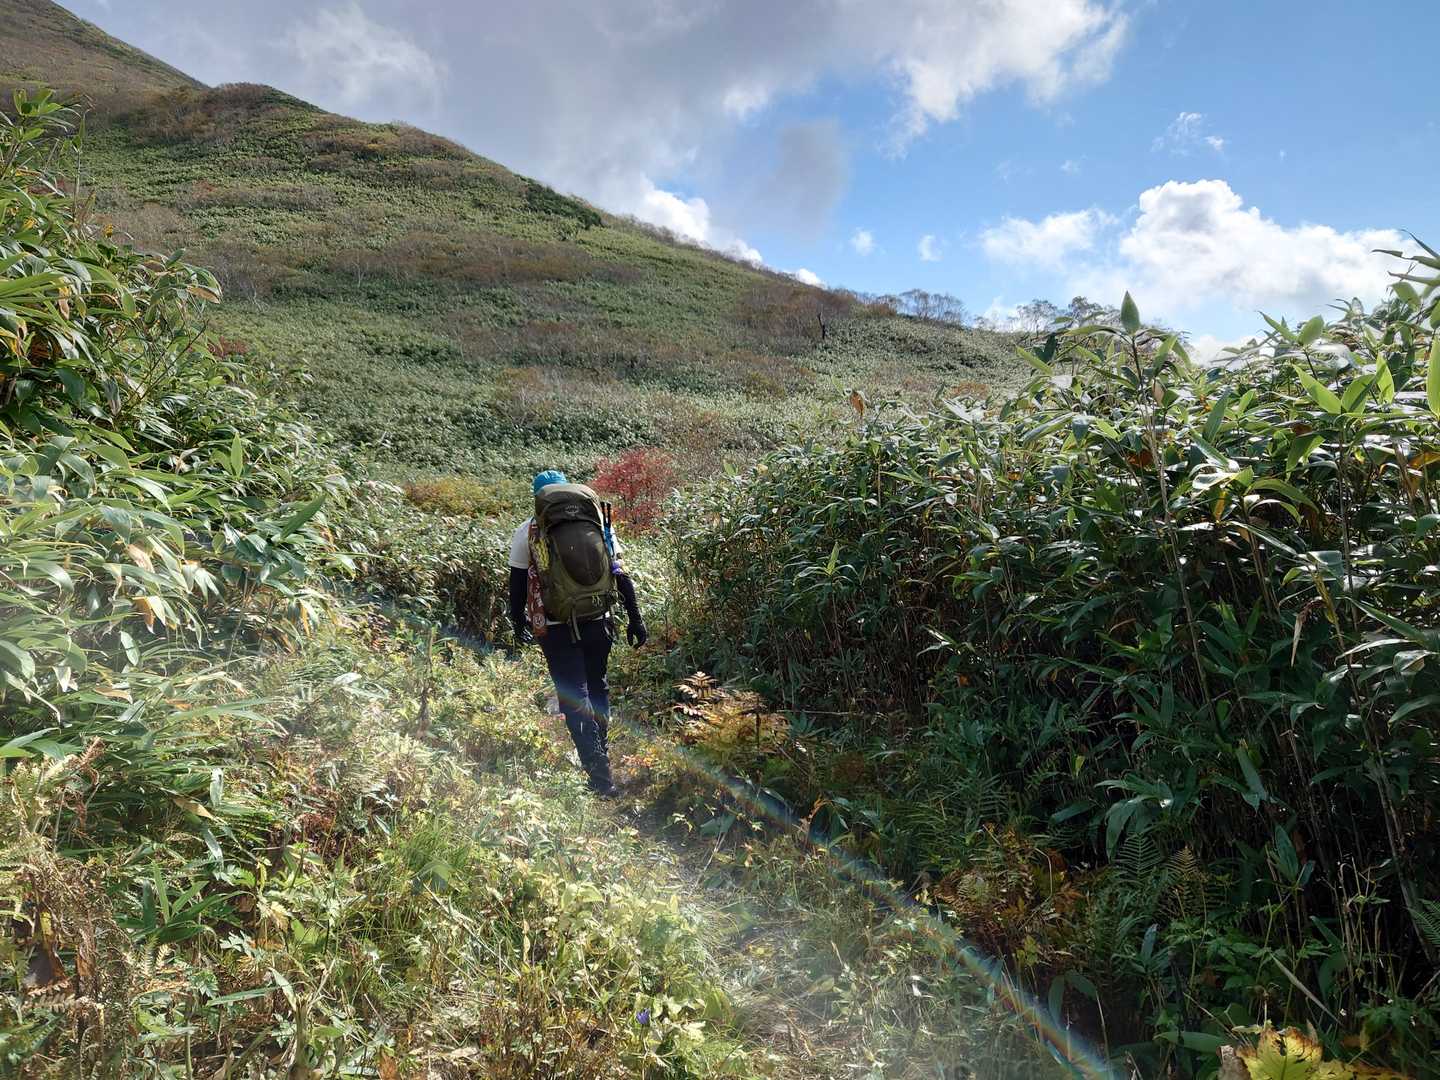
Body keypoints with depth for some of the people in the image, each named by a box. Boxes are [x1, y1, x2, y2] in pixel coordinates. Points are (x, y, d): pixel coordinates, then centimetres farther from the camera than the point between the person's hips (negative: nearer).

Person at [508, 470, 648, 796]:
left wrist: (518, 625, 17)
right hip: (598, 622, 3)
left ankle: (601, 778, -4)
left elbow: (517, 585, 3)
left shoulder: (528, 531, 1)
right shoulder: (598, 521, 6)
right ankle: (601, 752, 37)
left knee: (574, 700, 2)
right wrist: (634, 619, 8)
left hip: (557, 629, -3)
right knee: (598, 689, 23)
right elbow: (621, 573, 4)